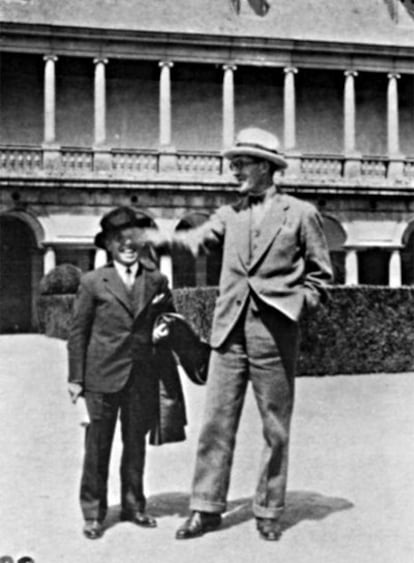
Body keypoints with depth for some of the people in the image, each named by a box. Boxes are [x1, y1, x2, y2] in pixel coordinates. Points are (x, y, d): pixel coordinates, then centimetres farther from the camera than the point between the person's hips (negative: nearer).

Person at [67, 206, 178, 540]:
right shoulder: (93, 282, -1)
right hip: (102, 375, -3)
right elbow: (78, 332, 1)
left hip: (142, 376, 3)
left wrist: (162, 331, -3)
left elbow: (168, 318, 20)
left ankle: (133, 505, 27)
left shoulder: (157, 281, 5)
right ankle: (93, 513, 14)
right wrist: (76, 378, -2)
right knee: (97, 446, 4)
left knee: (136, 444, 13)